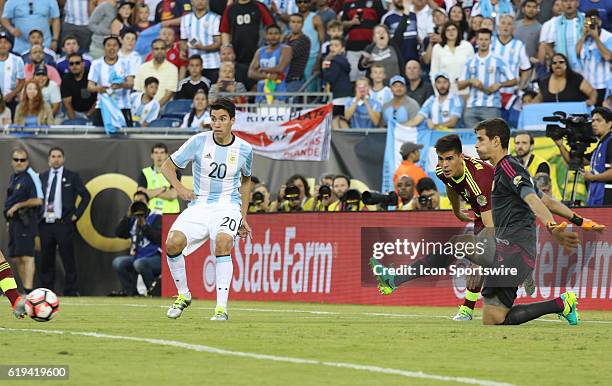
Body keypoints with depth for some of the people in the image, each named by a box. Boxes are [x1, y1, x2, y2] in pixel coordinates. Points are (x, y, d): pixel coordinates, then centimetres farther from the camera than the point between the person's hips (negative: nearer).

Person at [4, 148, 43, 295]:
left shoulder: (31, 177, -9)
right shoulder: (13, 178, 17)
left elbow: (38, 200, -17)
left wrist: (17, 206, -13)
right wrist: (9, 220, 17)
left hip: (25, 221, -9)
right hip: (14, 221, 9)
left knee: (27, 256, -14)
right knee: (17, 258, 10)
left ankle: (29, 290, -17)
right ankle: (25, 289, 16)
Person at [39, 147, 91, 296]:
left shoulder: (72, 177, 3)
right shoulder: (42, 177, 12)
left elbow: (86, 196, 3)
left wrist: (76, 215, -3)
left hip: (63, 224, -3)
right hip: (45, 223, 3)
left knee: (68, 260, -4)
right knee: (46, 260, 6)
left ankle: (71, 291, -2)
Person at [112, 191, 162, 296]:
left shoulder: (156, 218, 0)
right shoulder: (133, 220, 16)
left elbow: (159, 238, -14)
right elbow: (119, 233, 5)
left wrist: (144, 225, -18)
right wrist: (128, 216, -2)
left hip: (155, 258, -6)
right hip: (136, 256, 6)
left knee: (139, 263, -36)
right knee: (117, 262, -18)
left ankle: (154, 290, -15)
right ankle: (131, 292, -7)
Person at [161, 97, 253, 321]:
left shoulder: (244, 149, 1)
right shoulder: (198, 142, -3)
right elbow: (167, 166, 4)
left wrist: (243, 216, 16)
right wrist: (179, 187, -16)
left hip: (227, 206, -1)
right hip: (199, 206, 1)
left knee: (222, 243, -32)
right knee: (173, 243, -22)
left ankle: (221, 307, -28)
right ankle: (183, 295, 4)